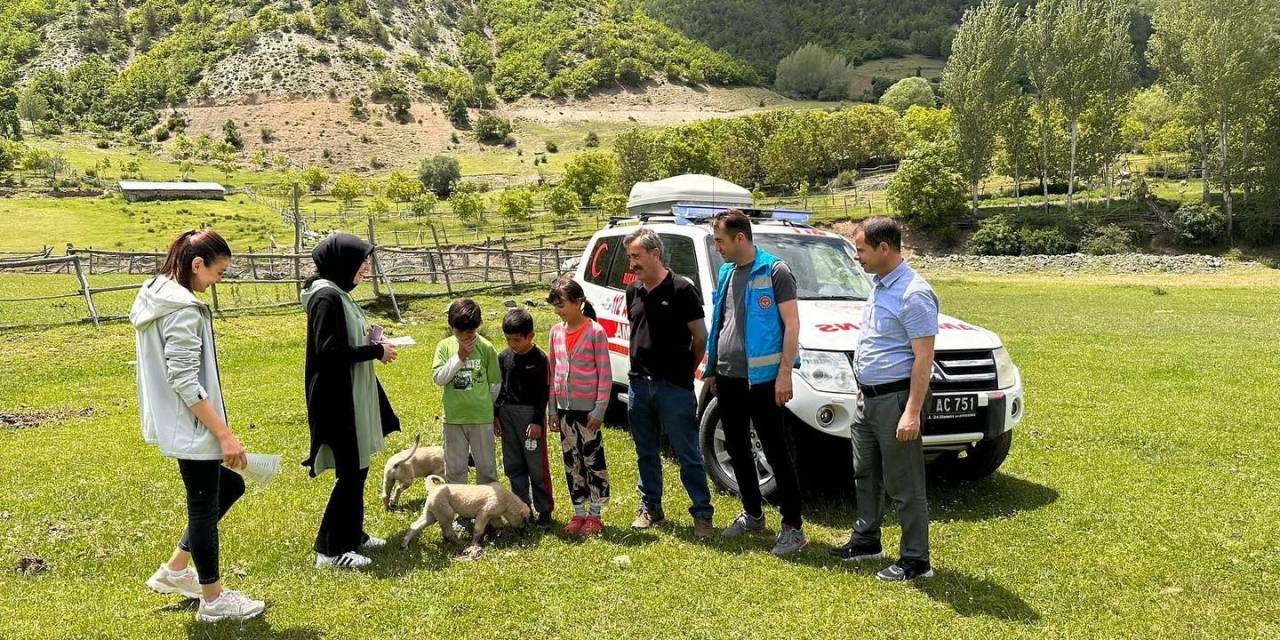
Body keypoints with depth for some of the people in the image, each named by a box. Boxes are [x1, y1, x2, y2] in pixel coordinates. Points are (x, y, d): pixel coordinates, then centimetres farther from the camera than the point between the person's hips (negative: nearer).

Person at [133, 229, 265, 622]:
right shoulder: (183, 309, -22)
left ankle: (175, 570, 28)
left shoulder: (155, 296, 9)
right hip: (191, 427, -10)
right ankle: (213, 601, 19)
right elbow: (185, 381, -25)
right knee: (204, 507, 4)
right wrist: (225, 434, -23)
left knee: (229, 487, 21)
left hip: (175, 424, 10)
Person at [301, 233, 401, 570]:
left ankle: (353, 535, 28)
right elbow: (328, 351, -24)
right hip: (337, 400, -10)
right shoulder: (327, 297, -17)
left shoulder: (337, 294, 13)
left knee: (357, 468, 16)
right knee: (350, 472, -4)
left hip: (351, 397, 10)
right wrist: (375, 351, -16)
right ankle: (330, 549, 5)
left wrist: (368, 340, 2)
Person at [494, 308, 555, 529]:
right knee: (513, 467, 11)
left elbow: (543, 393, -8)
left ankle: (544, 510, 8)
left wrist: (537, 421, -12)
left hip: (530, 414, -5)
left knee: (537, 466, -2)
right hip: (507, 414, 6)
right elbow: (498, 387, 12)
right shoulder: (504, 357, 6)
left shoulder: (539, 359, -8)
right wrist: (495, 416, 8)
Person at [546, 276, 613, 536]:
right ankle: (579, 513, 22)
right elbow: (553, 371, 11)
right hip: (565, 408, 5)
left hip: (588, 408, -5)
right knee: (571, 461, 12)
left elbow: (605, 374, -10)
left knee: (593, 459, 3)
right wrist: (553, 410, 9)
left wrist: (600, 410, -13)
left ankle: (595, 514, 14)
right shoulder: (556, 331, 6)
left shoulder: (595, 331, -10)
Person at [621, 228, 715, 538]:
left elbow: (700, 337, -5)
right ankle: (650, 508, 28)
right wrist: (640, 369, 10)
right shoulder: (633, 291, 9)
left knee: (688, 455, 0)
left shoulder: (681, 289, -10)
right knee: (646, 453, 15)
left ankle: (702, 513, 9)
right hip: (640, 384, 6)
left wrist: (685, 372, 3)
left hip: (674, 387, -6)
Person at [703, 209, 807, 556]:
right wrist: (712, 370, 17)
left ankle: (793, 527, 6)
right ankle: (752, 515, 31)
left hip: (761, 379, -8)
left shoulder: (775, 271, -10)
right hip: (727, 378, 8)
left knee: (776, 454, -2)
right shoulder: (727, 272, 12)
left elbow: (791, 325, -12)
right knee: (737, 450, 16)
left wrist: (784, 373, -18)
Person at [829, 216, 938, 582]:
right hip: (868, 397, 10)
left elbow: (923, 357, -22)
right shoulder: (879, 286, 11)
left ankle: (916, 561, 10)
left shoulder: (913, 294, -19)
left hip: (895, 399, -10)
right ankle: (866, 541, 35)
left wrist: (912, 412, -25)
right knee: (865, 475, 20)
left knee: (904, 485, -1)